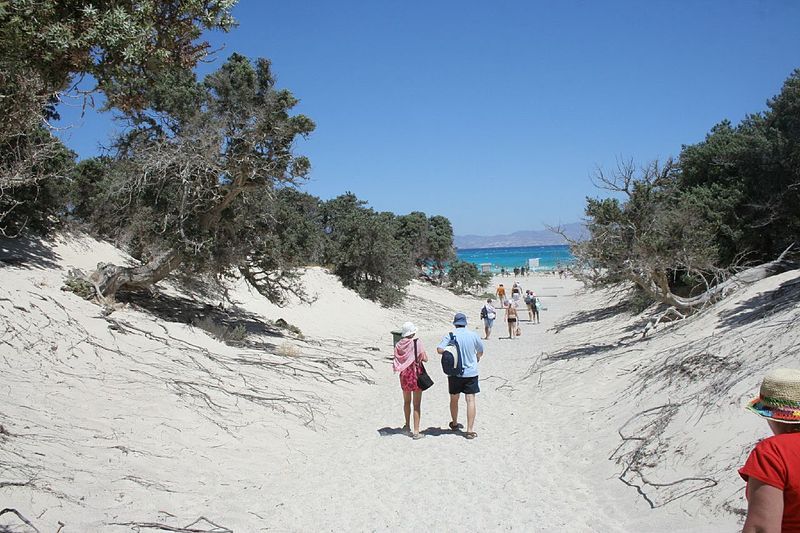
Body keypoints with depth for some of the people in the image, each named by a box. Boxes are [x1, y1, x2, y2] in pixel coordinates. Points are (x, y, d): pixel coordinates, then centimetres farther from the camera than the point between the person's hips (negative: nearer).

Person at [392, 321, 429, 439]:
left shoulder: (398, 345, -3)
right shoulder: (417, 343, -14)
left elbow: (396, 362, 2)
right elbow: (425, 359, -12)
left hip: (404, 375, 4)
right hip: (416, 374, -4)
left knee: (406, 402, 22)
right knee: (417, 404, 2)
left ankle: (407, 425, 38)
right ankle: (416, 431, 3)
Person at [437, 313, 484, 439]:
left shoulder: (450, 336, -9)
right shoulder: (473, 335, -4)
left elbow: (439, 349, -20)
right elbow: (481, 351, 12)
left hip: (454, 373, 0)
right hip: (471, 372, 0)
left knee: (454, 399, 18)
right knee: (470, 400, 0)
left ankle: (454, 423, 36)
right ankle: (470, 430, -5)